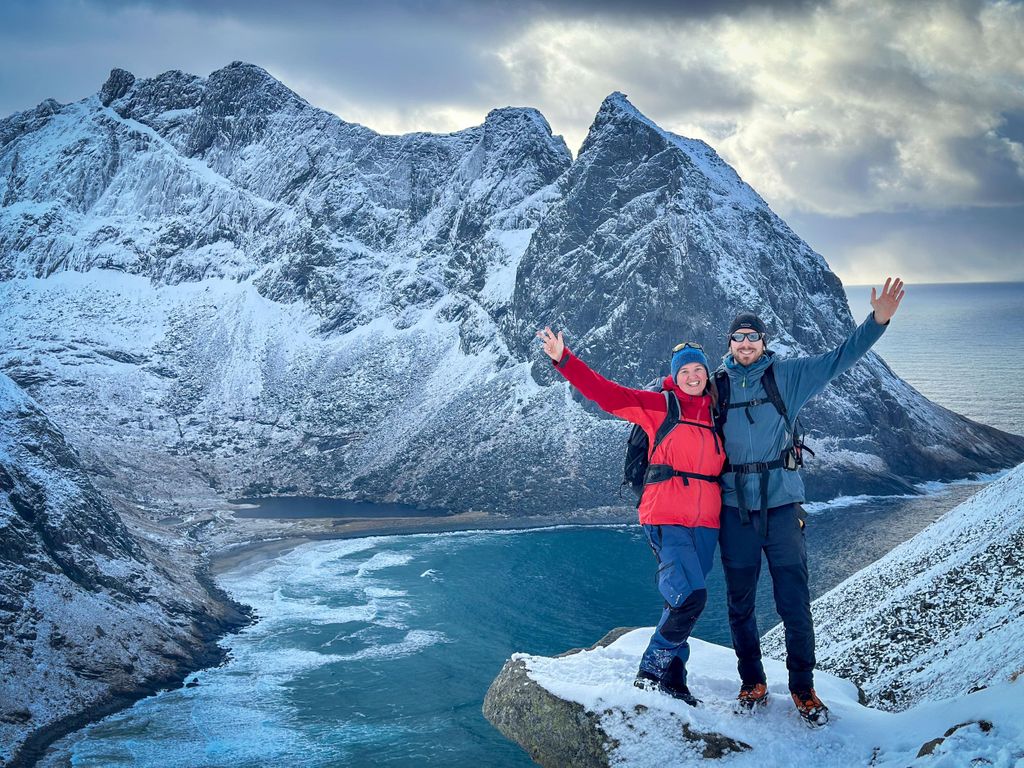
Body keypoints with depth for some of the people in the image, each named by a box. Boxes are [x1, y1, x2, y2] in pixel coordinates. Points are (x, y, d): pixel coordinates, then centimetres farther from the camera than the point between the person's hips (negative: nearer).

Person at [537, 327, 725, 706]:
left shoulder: (717, 414, 13)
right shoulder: (658, 405, 0)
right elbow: (606, 392, -7)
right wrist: (564, 360, -16)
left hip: (705, 523, 5)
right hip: (666, 518, -5)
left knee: (683, 601, 10)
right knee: (689, 595, -18)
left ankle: (672, 679, 20)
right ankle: (651, 672, -4)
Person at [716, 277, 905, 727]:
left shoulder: (787, 377, 3)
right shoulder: (716, 387, 6)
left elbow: (838, 360, -3)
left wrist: (877, 321, -14)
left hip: (781, 505, -1)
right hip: (735, 509, 1)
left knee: (794, 603, 0)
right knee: (740, 604, 10)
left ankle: (803, 689, 14)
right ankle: (752, 683, 27)